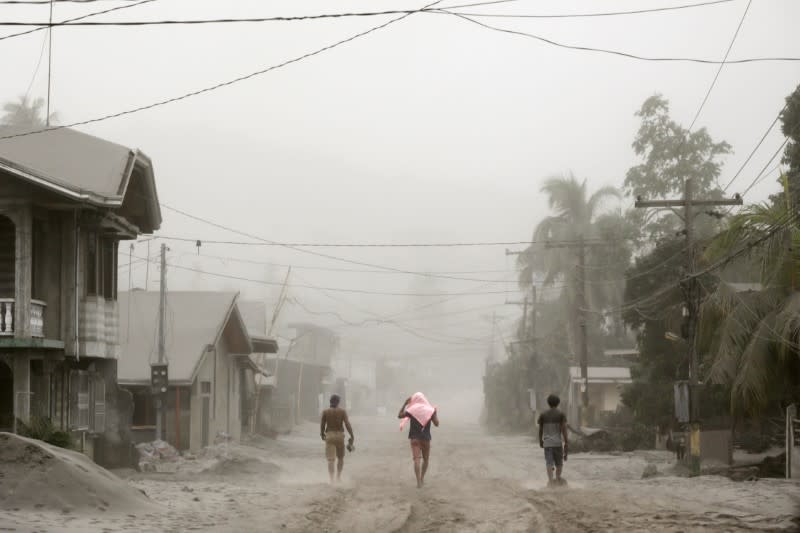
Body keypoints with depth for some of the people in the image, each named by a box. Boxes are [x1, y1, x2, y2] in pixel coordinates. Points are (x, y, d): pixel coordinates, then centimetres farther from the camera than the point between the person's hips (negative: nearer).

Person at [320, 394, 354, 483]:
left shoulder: (325, 412, -1)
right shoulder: (342, 411, -3)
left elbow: (322, 425, 2)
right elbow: (347, 424, -10)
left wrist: (322, 434, 22)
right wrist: (352, 436, -4)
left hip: (329, 436, 0)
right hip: (339, 435, 0)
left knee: (331, 459, -4)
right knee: (341, 458, 22)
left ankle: (331, 479, -18)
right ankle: (338, 476, 21)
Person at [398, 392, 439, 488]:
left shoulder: (412, 410, -4)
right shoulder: (430, 410, -4)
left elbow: (399, 415, 7)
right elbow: (436, 424, -2)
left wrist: (405, 403, 9)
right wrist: (435, 413, 12)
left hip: (414, 438, -1)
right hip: (425, 437, 1)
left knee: (417, 459, -6)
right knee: (426, 459, 21)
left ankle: (419, 482, -17)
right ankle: (422, 478, 27)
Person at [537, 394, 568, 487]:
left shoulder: (543, 415, 3)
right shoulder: (561, 415, -2)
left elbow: (540, 430, 9)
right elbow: (564, 429, -7)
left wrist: (540, 441, 23)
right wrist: (566, 443, -5)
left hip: (547, 443, 1)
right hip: (558, 442, -1)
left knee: (549, 463, -4)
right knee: (559, 463, 15)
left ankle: (550, 481, -16)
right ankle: (558, 479, 16)